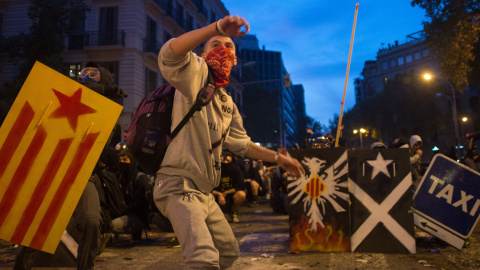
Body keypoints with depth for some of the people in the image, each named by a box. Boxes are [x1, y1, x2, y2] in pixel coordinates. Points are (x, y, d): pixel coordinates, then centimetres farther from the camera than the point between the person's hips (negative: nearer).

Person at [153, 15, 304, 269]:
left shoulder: (228, 104, 17)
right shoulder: (196, 74, -6)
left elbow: (241, 143, 27)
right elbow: (170, 55, -30)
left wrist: (277, 158, 27)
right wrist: (217, 27, -40)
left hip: (203, 192, 9)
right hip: (179, 185, -9)